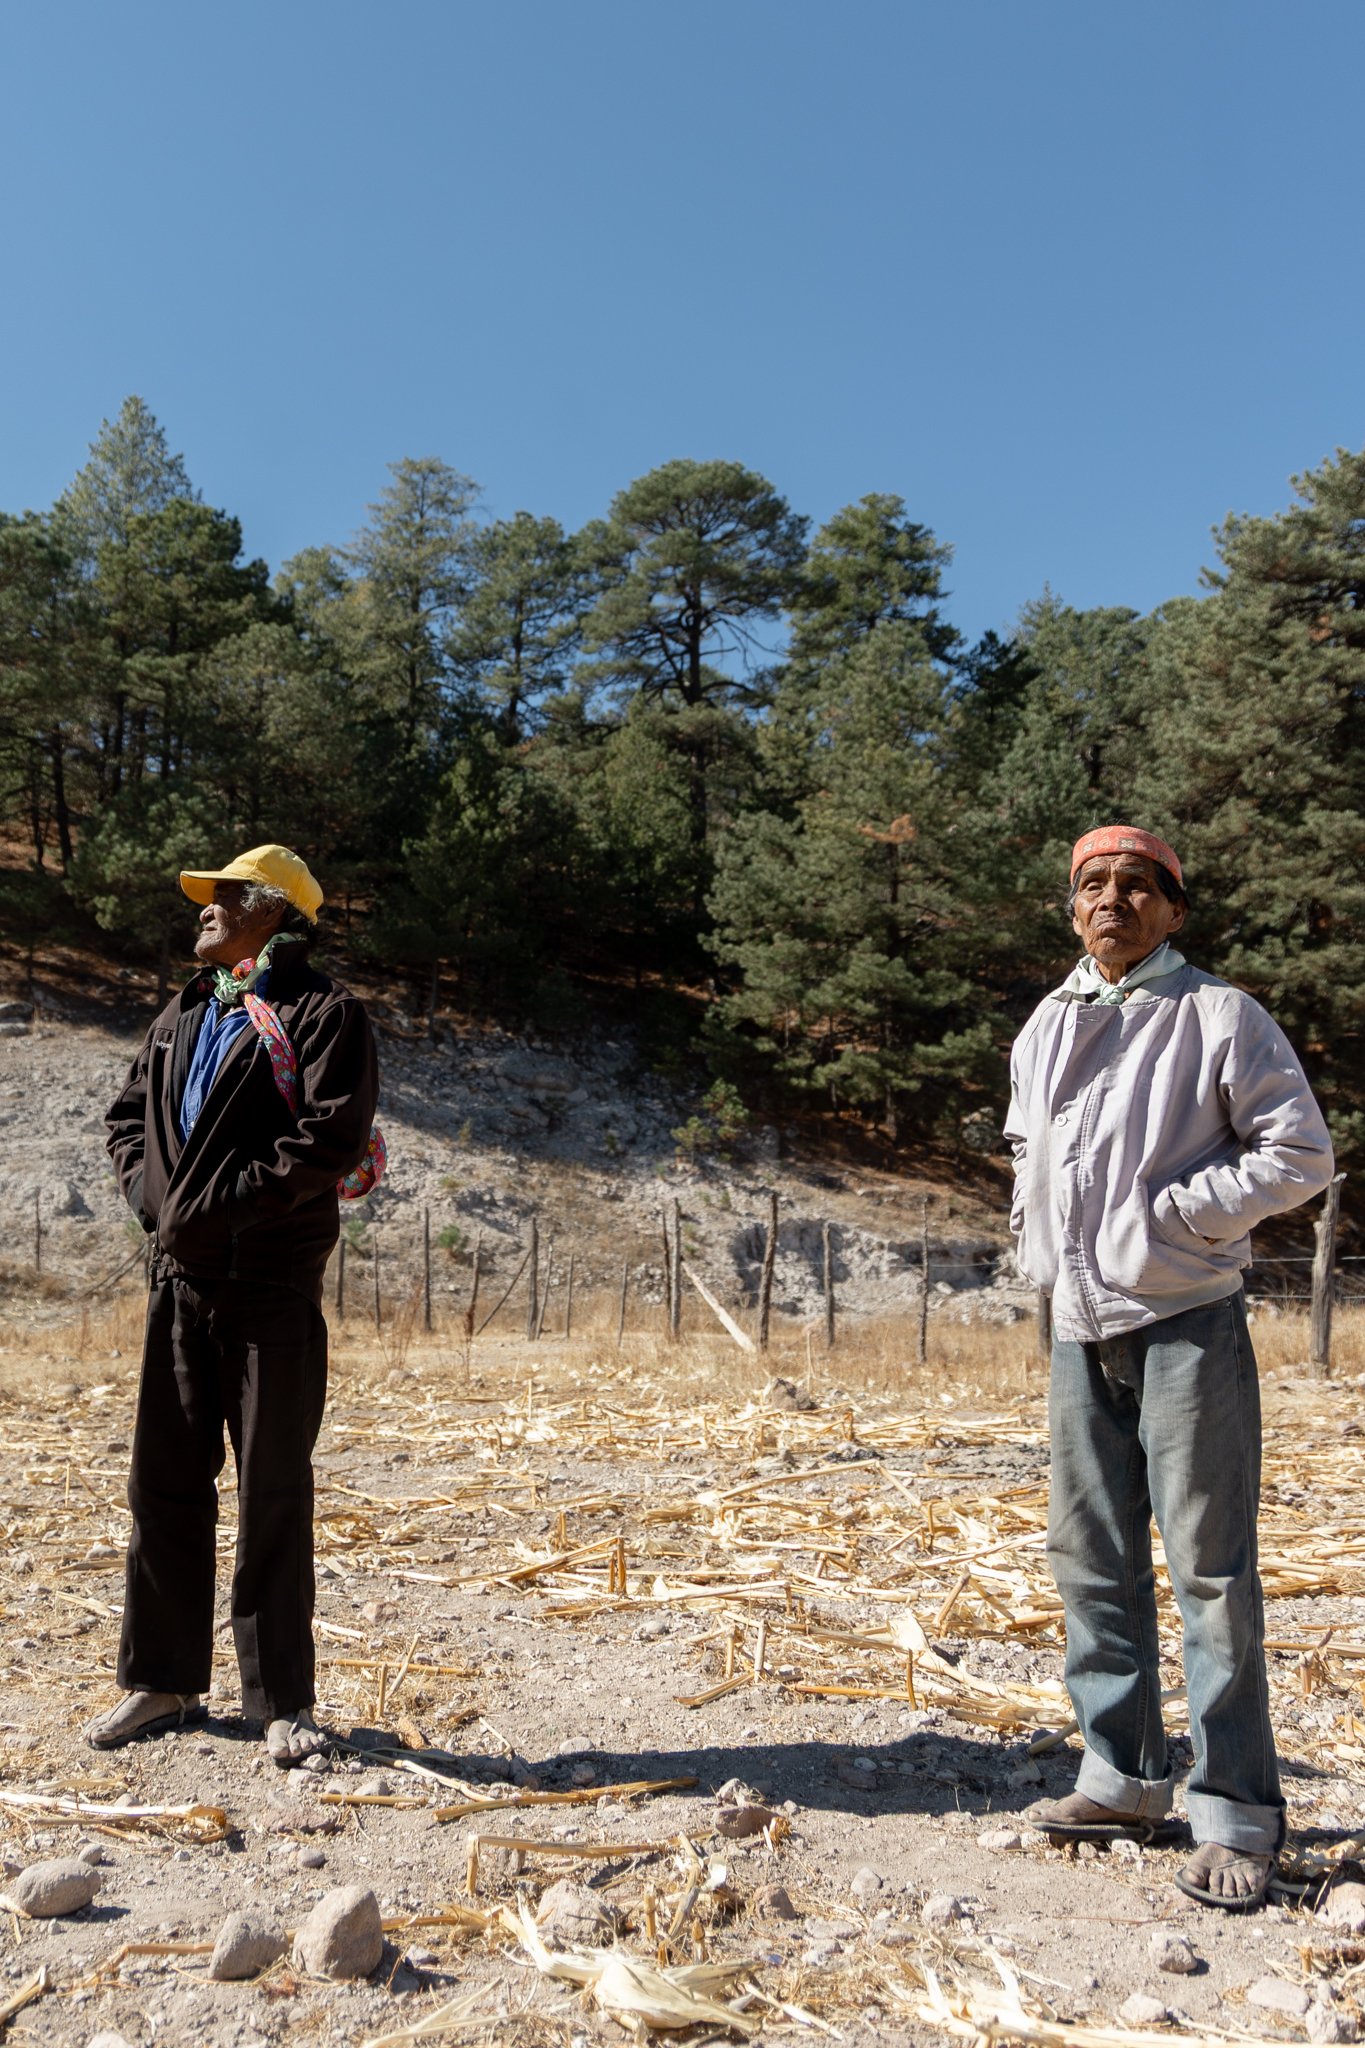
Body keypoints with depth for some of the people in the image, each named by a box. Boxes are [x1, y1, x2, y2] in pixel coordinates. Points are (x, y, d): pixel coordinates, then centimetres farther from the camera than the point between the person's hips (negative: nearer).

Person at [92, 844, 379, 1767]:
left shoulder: (323, 1013, -6)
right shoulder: (182, 1017, 18)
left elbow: (332, 1138, -17)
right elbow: (129, 1115, 23)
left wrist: (218, 1205, -16)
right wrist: (149, 1190, 3)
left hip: (274, 1284, -7)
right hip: (180, 1276, 7)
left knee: (274, 1492, 1)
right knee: (165, 1480, 12)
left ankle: (284, 1701, 14)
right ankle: (164, 1680, 27)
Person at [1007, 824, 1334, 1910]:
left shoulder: (1219, 1016, -4)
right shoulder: (1045, 1026, 13)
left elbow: (1302, 1151, -7)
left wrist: (1178, 1210, -14)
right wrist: (1036, 1233, 11)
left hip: (1187, 1321, -6)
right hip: (1079, 1328, 6)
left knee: (1210, 1567, -2)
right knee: (1093, 1558, 12)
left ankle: (1237, 1814, 11)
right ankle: (1125, 1779, 26)